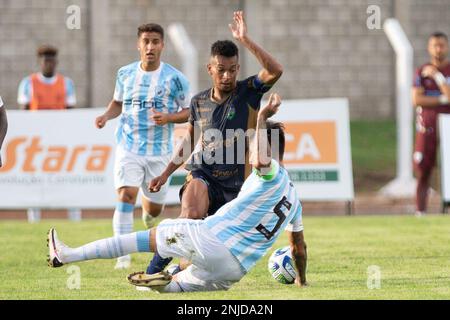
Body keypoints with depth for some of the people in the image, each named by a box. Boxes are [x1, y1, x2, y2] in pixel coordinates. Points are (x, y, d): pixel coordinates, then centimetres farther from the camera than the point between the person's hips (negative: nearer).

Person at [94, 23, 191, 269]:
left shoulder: (175, 78, -6)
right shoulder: (125, 74, 2)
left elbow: (188, 112, 0)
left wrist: (169, 117, -19)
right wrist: (107, 115, -3)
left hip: (159, 150, 0)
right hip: (128, 146, 0)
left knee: (154, 209, 9)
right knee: (126, 194, -21)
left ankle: (148, 210, 50)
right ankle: (122, 254, -17)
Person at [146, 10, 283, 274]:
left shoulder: (248, 93, -3)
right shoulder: (199, 102, 9)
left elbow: (275, 71, -23)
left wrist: (245, 40, -25)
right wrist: (166, 174, 23)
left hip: (235, 184, 0)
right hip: (202, 176, 0)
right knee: (191, 215, -31)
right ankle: (153, 271, -29)